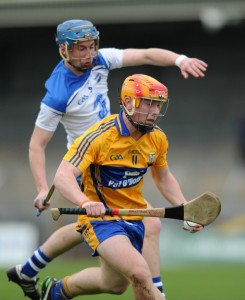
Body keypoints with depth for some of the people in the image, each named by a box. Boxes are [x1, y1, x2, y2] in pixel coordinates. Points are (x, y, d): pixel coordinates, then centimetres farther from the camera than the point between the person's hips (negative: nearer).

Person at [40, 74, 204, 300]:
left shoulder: (157, 138, -2)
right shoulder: (99, 137, -22)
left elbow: (163, 177, 16)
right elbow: (63, 177, -29)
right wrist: (85, 202, -49)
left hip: (133, 219, 7)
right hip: (101, 218, -7)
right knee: (140, 274, -29)